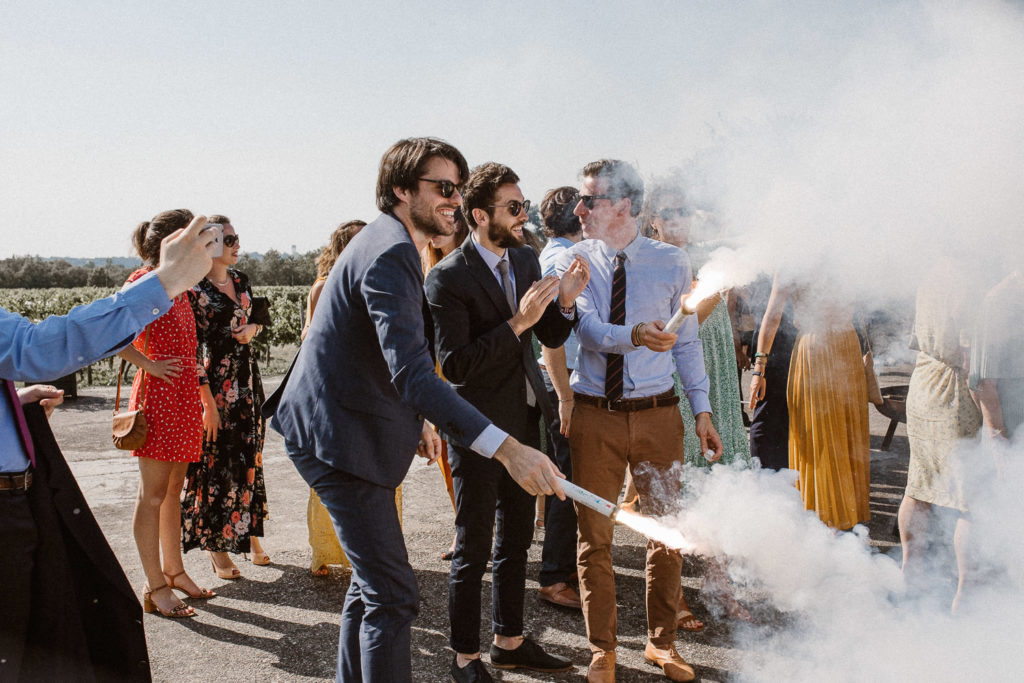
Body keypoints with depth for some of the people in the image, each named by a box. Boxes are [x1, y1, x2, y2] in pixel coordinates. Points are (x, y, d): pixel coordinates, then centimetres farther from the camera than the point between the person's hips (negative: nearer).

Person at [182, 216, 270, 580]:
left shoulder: (240, 280, 10)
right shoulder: (196, 288, -11)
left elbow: (256, 317, 23)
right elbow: (191, 348, -13)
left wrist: (252, 328, -3)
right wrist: (207, 401, -17)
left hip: (247, 379, 7)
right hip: (216, 383, -7)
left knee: (248, 458, 11)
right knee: (217, 462, 0)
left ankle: (248, 534, 24)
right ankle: (216, 545, 13)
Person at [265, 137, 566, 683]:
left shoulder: (388, 243, 13)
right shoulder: (389, 253, -22)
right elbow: (411, 373, -35)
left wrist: (415, 418, 19)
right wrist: (506, 449, -42)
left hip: (344, 427, 11)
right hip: (339, 438, -11)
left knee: (373, 582, 22)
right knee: (392, 594, -8)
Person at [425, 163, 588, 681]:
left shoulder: (526, 258, 4)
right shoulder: (447, 278, -18)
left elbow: (551, 337, 8)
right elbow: (454, 366, -23)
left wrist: (564, 301, -12)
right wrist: (517, 323, -28)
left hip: (524, 419, 7)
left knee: (516, 540, 19)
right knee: (474, 550, 6)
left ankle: (509, 641, 36)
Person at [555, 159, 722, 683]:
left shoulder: (671, 262, 0)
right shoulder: (573, 262, -1)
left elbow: (686, 342, 6)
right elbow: (589, 328, -15)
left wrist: (702, 409, 3)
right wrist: (635, 336, -36)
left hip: (657, 413, 1)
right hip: (594, 414, 0)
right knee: (594, 535, 8)